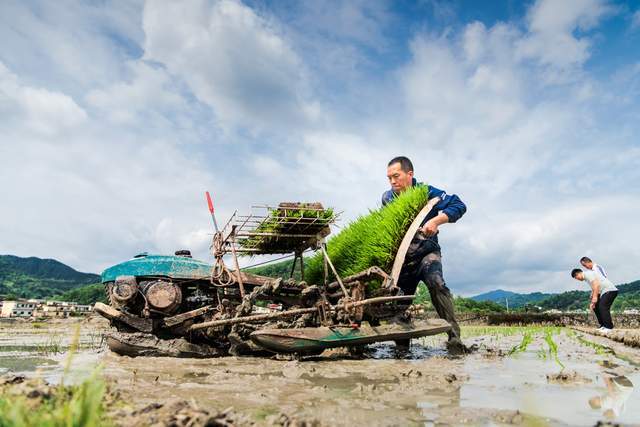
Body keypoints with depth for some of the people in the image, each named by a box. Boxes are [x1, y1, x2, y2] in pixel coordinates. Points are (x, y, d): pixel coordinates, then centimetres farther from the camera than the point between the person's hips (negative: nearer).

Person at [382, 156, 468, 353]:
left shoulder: (426, 192, -13)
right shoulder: (387, 198, -1)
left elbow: (459, 206, -20)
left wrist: (436, 221, -34)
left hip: (426, 252, -4)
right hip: (401, 257, 4)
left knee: (436, 284, -30)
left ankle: (454, 338, -27)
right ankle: (402, 345, 23)